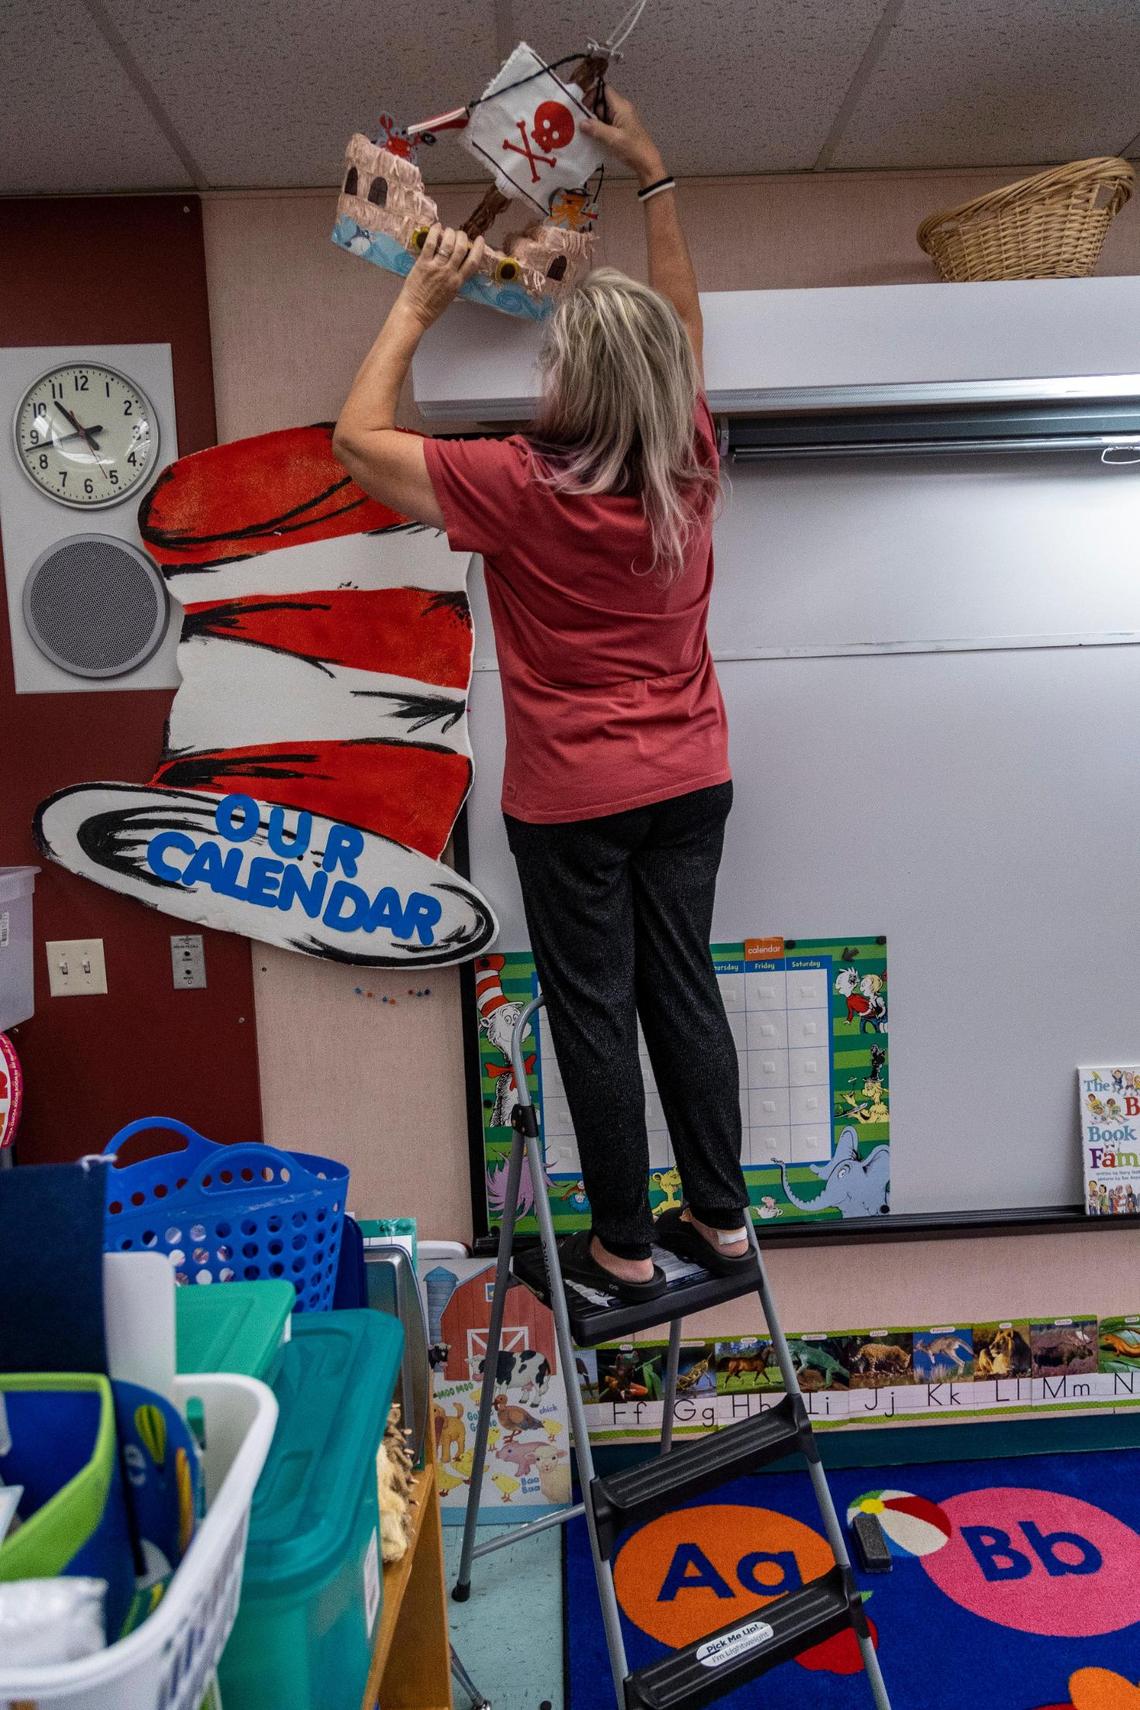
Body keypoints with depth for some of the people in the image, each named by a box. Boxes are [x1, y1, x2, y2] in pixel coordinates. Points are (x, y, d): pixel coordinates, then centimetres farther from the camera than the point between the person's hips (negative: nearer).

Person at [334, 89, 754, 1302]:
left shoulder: (522, 486, -17)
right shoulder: (690, 466, -3)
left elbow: (357, 438, -5)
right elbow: (682, 323, 16)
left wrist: (417, 303, 4)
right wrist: (652, 171, 24)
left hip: (572, 801, -5)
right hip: (688, 781, 5)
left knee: (595, 1014, 6)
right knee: (684, 991, 14)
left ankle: (623, 1249, 19)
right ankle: (720, 1220, 26)